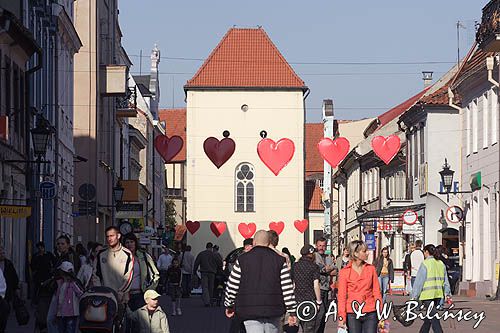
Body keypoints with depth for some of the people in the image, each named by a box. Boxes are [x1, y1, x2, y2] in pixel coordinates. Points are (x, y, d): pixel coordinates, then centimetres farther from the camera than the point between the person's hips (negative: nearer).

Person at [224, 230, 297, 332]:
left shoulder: (242, 260, 2)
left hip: (250, 312, -1)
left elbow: (232, 287, 4)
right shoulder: (280, 260, 4)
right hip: (273, 311, 2)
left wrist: (229, 305, 19)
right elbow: (288, 288, 0)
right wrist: (292, 312, 3)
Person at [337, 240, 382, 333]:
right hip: (352, 315, -2)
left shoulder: (371, 269, 7)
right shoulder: (344, 272, 0)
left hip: (370, 314, 2)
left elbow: (376, 291, 9)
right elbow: (341, 296, 0)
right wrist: (341, 317, -7)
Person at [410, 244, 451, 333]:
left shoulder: (425, 264, -9)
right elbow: (445, 281, 13)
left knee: (433, 317, -7)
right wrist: (447, 294, 17)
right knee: (429, 316, 18)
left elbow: (419, 281, -9)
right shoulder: (441, 264, 10)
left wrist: (414, 296, -6)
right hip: (438, 294, 6)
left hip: (427, 294, -6)